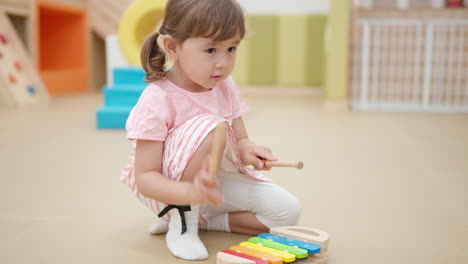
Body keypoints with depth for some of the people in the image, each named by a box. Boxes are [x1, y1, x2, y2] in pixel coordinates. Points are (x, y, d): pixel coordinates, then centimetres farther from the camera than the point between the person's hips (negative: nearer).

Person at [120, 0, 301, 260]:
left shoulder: (226, 88, -4)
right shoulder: (156, 101, -24)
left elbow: (240, 140, 1)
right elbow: (144, 178, -26)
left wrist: (247, 150, -26)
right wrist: (191, 193, -45)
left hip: (218, 180, 7)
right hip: (173, 189, -6)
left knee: (287, 210, -10)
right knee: (210, 126, -34)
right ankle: (182, 222, -17)